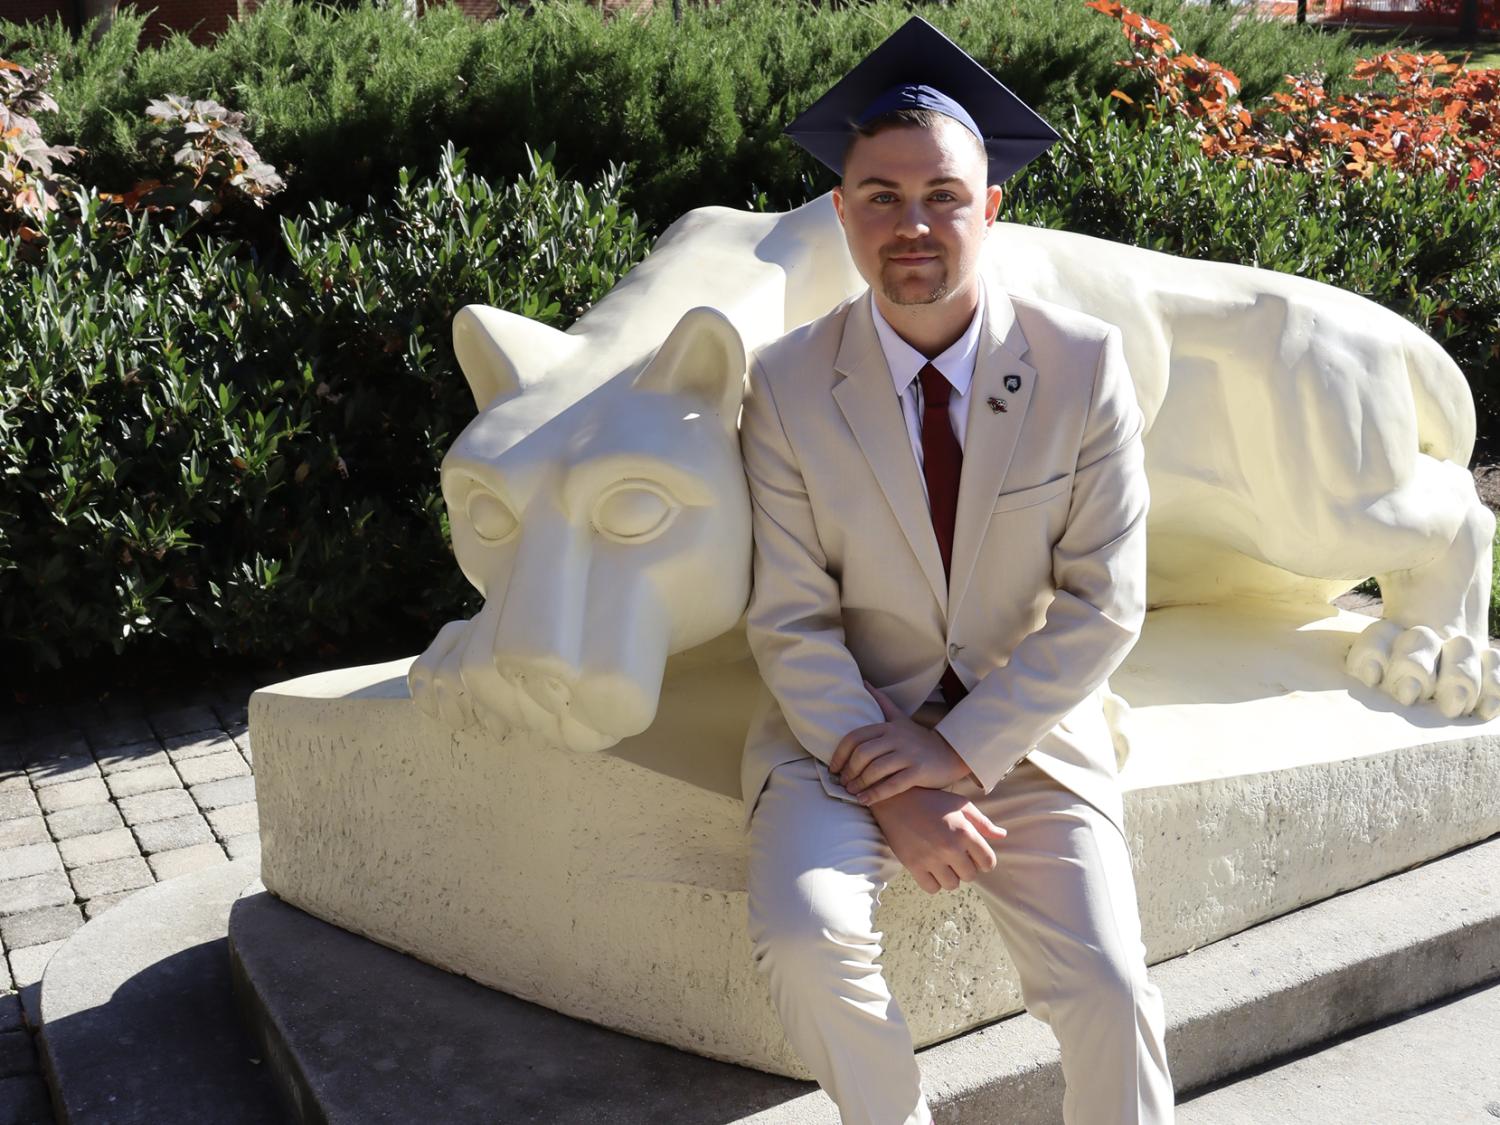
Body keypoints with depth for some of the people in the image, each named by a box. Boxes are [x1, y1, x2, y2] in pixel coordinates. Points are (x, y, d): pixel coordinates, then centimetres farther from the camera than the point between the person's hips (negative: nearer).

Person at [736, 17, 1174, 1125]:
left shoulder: (1084, 365, -8)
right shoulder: (787, 386, -7)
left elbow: (1103, 606, -7)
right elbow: (793, 625, -6)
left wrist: (960, 752, -14)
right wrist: (890, 782, -17)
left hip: (1024, 728, 0)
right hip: (845, 725, 0)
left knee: (1107, 990, -17)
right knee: (808, 939, -24)